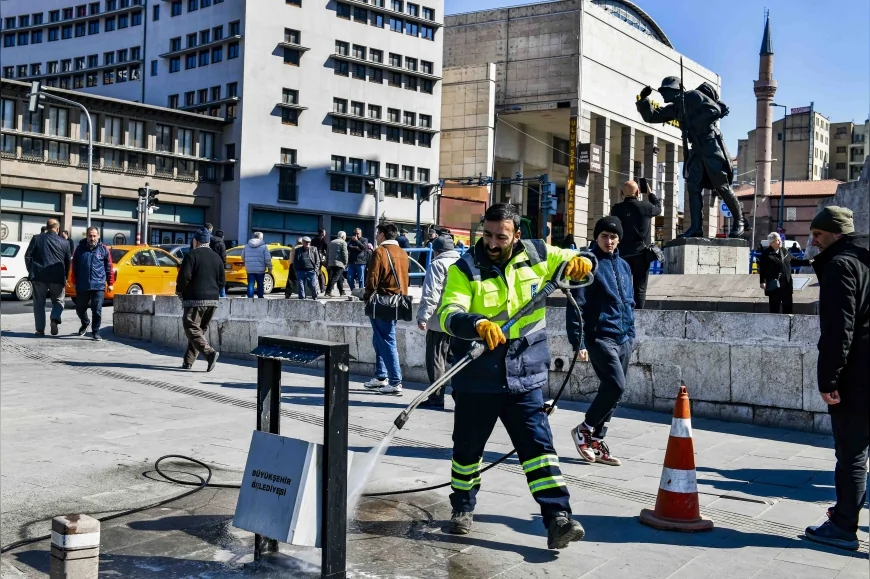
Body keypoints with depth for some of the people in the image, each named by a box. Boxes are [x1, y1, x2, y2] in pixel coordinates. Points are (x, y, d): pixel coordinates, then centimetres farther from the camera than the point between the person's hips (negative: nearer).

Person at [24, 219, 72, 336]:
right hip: (57, 277, 0)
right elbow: (68, 261, 3)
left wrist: (31, 271, 14)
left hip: (39, 276, 0)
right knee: (58, 301, 15)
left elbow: (28, 256, 3)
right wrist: (64, 277, 14)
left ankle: (40, 329, 8)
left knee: (39, 303, 11)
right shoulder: (64, 242, 1)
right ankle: (55, 319, -12)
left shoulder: (36, 239, 2)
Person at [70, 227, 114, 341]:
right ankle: (85, 323, 42)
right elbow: (74, 267, 10)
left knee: (97, 311, -5)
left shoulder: (104, 250, 2)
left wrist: (110, 283, 4)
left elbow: (109, 268, 5)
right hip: (82, 286, 2)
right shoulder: (80, 249, 5)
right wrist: (74, 282, 9)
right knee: (80, 309, 14)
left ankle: (95, 332, 6)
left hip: (98, 286, -2)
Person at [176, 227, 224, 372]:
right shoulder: (216, 257, 12)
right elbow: (222, 281, 11)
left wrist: (179, 290, 2)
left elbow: (184, 276, -15)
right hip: (213, 300, 6)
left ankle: (209, 352, -25)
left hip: (195, 300, -6)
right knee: (201, 329, 13)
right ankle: (188, 361, 15)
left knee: (191, 328, -5)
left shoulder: (192, 255, -6)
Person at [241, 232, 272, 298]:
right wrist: (269, 268, 1)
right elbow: (267, 259, -8)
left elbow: (243, 257, 14)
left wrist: (245, 264, 31)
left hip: (250, 270, 3)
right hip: (260, 270, -2)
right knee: (260, 285, 8)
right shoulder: (263, 246, -5)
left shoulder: (247, 246, 7)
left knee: (250, 285, 4)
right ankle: (260, 298, 13)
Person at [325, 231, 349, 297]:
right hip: (339, 263, -7)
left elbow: (329, 253, 18)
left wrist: (328, 263, 19)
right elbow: (345, 254, -10)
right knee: (334, 278, -11)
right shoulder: (343, 243, -3)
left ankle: (342, 292, 25)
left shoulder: (331, 242, 18)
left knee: (339, 278, 18)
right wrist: (345, 262, 0)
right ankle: (328, 292, -20)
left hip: (331, 263, 7)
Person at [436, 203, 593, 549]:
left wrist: (580, 263, -13)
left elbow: (574, 264, 12)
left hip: (525, 378, 1)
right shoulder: (464, 269, -9)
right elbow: (448, 314, -23)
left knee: (538, 445, -6)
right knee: (467, 449, 14)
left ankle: (557, 518, -5)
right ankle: (462, 508, 36)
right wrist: (479, 324, -43)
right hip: (477, 380, -1)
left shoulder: (536, 255, 1)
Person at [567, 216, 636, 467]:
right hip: (599, 336, -7)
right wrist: (578, 342, -15)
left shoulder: (623, 266, 14)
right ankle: (584, 429, 3)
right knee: (616, 386, -17)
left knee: (611, 389, 8)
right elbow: (576, 305, -11)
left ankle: (596, 442, 18)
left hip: (623, 339, 7)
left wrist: (631, 333, 17)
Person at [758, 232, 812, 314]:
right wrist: (762, 281, -18)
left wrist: (808, 262, 14)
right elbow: (762, 268, -12)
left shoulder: (784, 251, 9)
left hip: (787, 283, 6)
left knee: (788, 307, 11)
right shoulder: (766, 253, -9)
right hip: (774, 284, -6)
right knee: (774, 307, 2)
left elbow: (794, 261, 19)